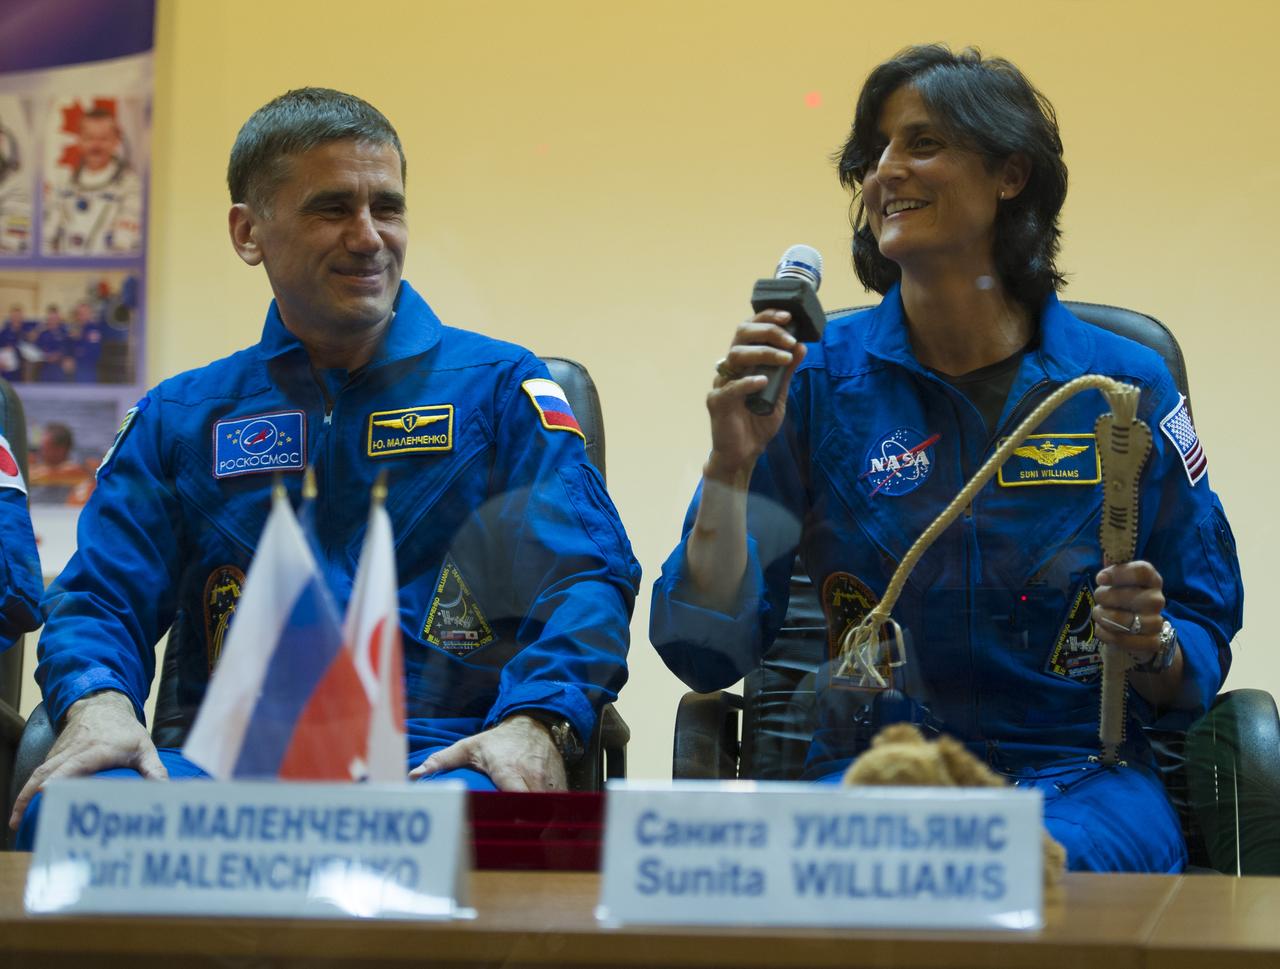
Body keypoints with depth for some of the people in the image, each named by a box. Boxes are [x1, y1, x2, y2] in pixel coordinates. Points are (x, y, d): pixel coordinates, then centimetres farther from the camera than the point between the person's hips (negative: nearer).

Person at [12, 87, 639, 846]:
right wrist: (96, 702, -11)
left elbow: (588, 576, 2)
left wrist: (537, 721, -19)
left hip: (433, 762, -2)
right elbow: (99, 597, 14)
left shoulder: (498, 387, 14)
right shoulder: (180, 417, 22)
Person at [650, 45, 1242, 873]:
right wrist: (732, 466, -14)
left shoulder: (1126, 388, 4)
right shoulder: (820, 379, 4)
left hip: (1076, 773, 0)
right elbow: (705, 651, -1)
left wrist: (1151, 644, -13)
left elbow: (1202, 662, 10)